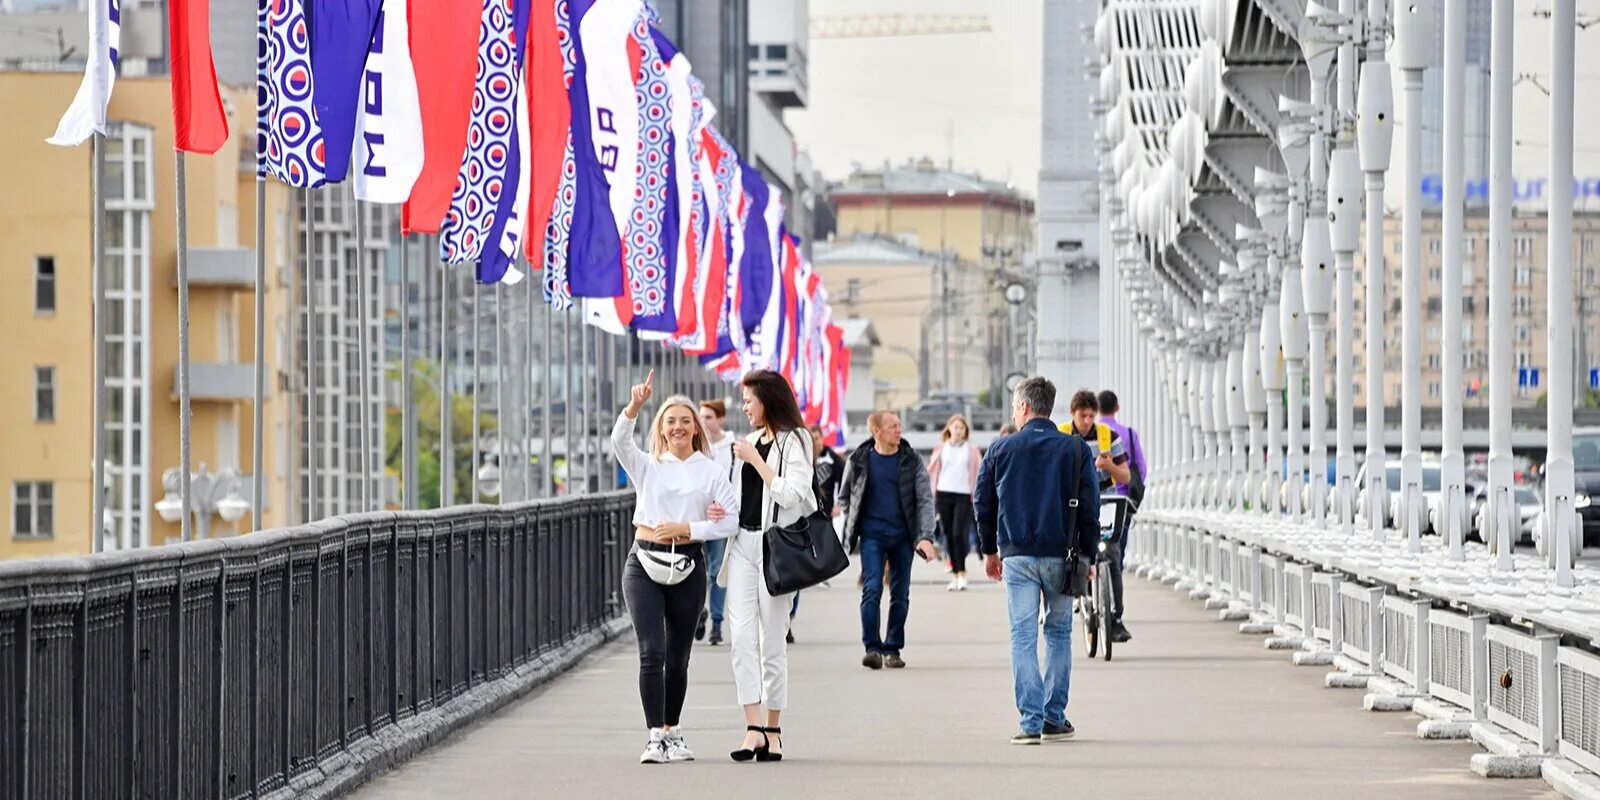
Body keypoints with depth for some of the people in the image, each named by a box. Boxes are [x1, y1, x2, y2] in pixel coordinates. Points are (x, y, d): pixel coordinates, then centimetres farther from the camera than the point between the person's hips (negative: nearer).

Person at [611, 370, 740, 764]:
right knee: (651, 652, -11)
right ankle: (655, 737, -11)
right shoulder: (647, 466, 7)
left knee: (678, 657, 8)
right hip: (645, 563, -1)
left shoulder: (711, 472, 6)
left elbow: (731, 521, -1)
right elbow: (619, 440, -13)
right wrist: (635, 405, -29)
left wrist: (685, 528, -11)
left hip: (688, 565, 1)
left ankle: (673, 732, 24)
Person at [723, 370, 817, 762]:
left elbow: (791, 495, -17)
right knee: (741, 636, -8)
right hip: (743, 543, 6)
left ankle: (773, 730, 9)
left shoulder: (794, 441, -5)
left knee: (772, 641, 0)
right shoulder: (752, 440, 17)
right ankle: (754, 727, -12)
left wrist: (755, 460, -13)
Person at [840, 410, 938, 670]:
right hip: (872, 535, -1)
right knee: (872, 590, -12)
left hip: (903, 536, 2)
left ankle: (893, 649, 14)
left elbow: (925, 499, -2)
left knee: (900, 594, 5)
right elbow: (845, 497, 13)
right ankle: (872, 647, -9)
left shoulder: (911, 461, 1)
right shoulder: (859, 461, 1)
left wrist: (926, 536, -13)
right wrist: (852, 527, 2)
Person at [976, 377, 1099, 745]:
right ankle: (1055, 718, 12)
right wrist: (1088, 555, 10)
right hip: (1060, 555, 1)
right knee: (1058, 634, 13)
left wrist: (990, 550, 20)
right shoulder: (1076, 450, 2)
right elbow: (1089, 507, 2)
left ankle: (1031, 721, -7)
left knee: (1023, 637, 0)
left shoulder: (1001, 449, 1)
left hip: (1017, 556, -1)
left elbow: (983, 504, 8)